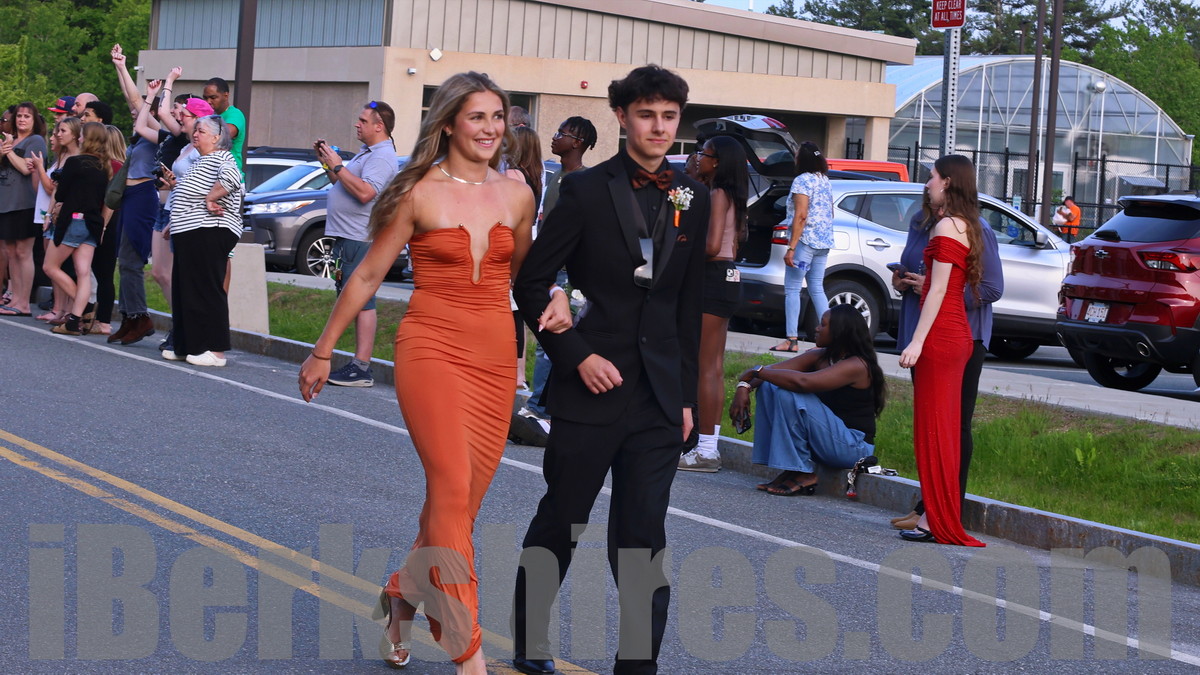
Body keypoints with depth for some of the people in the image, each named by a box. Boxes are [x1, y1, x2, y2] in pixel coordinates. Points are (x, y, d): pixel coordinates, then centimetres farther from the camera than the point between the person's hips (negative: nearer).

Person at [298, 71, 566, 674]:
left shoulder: (516, 195, 9)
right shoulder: (419, 194, -3)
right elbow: (367, 275, 3)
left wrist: (554, 302, 5)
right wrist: (322, 352, 6)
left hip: (495, 358, 5)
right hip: (432, 348, -4)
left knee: (461, 500, 6)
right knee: (453, 489, -15)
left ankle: (403, 592, 31)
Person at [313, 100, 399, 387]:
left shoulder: (382, 157, -13)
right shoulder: (367, 152, 20)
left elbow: (365, 192, -27)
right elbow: (343, 184, 29)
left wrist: (337, 165, -19)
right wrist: (327, 162, 15)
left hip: (360, 240, -11)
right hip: (347, 236, 11)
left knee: (361, 303, -11)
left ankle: (361, 368, -13)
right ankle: (359, 364, 15)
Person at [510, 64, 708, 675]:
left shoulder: (693, 199, 7)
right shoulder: (586, 190, -4)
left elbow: (691, 305, 12)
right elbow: (531, 283, -3)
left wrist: (687, 394, 9)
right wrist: (577, 355, -11)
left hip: (658, 397, 3)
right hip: (591, 385, -2)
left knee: (643, 539, 3)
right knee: (559, 521, 10)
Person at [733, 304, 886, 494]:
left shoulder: (856, 366, -19)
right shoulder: (820, 356, 8)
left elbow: (802, 382, -31)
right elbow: (775, 369, 2)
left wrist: (757, 372, -21)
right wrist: (744, 386, -17)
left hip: (853, 447, -9)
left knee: (789, 396, -26)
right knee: (768, 386, -1)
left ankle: (802, 474, -15)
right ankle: (789, 470, -5)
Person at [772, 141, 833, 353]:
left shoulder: (803, 181, -11)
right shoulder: (825, 181, 14)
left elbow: (801, 216, -18)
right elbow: (831, 213, 21)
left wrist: (791, 248, -20)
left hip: (805, 240, -8)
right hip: (824, 242, 8)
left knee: (792, 289, -3)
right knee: (817, 290, 11)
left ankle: (792, 339, -7)